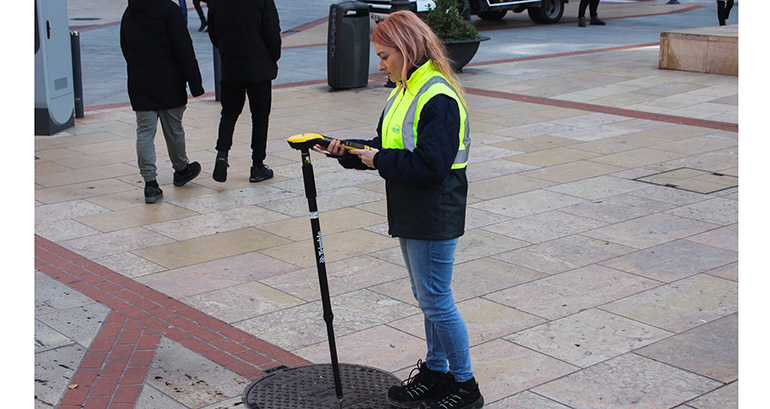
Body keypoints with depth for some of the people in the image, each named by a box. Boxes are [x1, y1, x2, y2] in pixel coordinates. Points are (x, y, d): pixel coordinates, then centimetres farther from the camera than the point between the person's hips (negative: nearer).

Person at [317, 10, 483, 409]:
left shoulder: (439, 99, -21)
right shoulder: (405, 91, 11)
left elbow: (430, 166, -26)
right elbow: (387, 147, 14)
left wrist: (380, 161, -19)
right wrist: (348, 152, -1)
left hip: (433, 219, -10)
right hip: (411, 216, 10)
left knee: (436, 301, -2)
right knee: (427, 298, 18)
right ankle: (435, 372, 32)